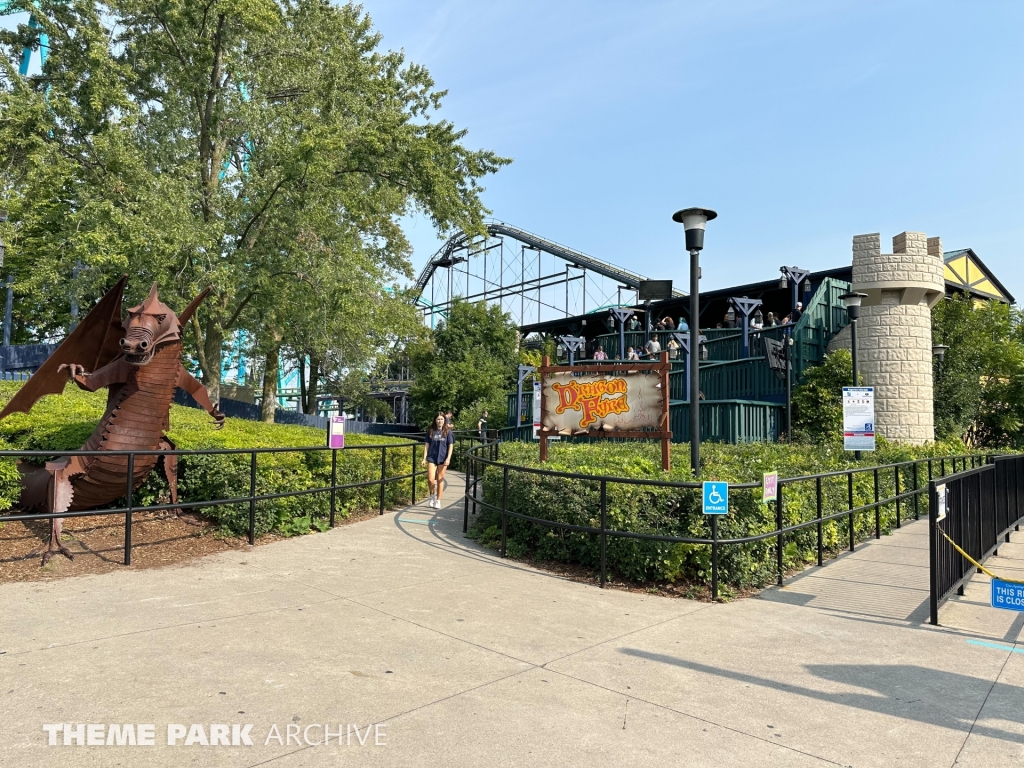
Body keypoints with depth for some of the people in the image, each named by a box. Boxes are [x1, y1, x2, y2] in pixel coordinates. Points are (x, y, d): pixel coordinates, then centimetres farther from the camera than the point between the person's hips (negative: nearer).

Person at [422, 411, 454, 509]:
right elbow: (427, 445, 6)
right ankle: (432, 495, 18)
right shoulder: (431, 431, 4)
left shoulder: (447, 431, 1)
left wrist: (448, 458, -9)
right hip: (432, 457, 1)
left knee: (440, 479, 4)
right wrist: (424, 458, 1)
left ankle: (438, 501, 14)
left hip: (443, 458, -1)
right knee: (430, 479, -9)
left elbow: (451, 446, 1)